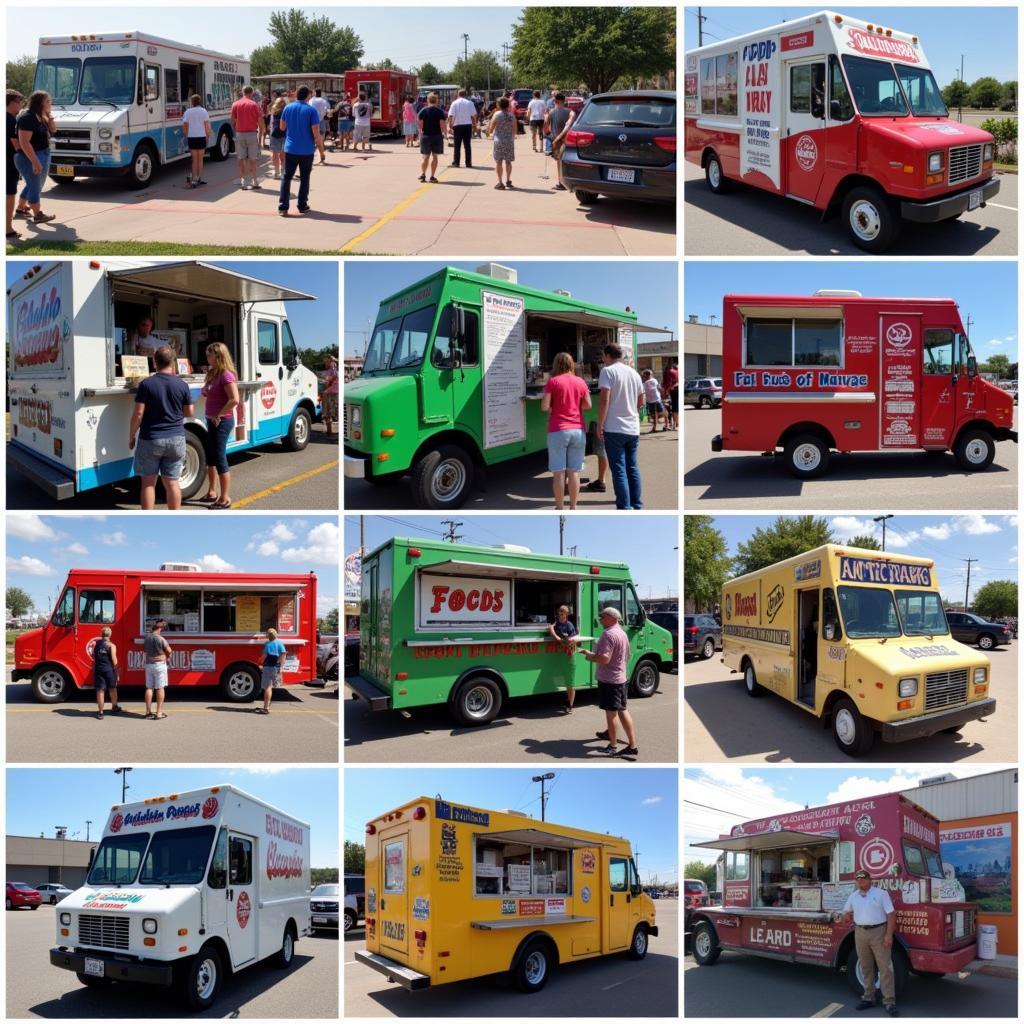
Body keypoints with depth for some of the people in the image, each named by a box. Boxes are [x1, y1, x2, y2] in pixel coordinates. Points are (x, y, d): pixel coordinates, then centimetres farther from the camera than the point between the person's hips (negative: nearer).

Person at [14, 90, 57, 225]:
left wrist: (48, 116, -1)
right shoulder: (27, 117, -21)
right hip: (29, 157, -10)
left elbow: (53, 130, 15)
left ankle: (21, 208, 35)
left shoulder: (39, 116, 7)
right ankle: (38, 215, 7)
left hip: (42, 155, 10)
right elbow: (24, 142, -26)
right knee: (35, 186, -2)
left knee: (34, 184, 20)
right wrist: (35, 161, -29)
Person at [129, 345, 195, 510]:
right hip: (176, 439, 2)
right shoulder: (182, 385, -2)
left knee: (148, 483, 7)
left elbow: (138, 414, -10)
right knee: (172, 483, 8)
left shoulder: (146, 384, -9)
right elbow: (189, 412, 7)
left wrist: (131, 436, 1)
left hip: (150, 439, -2)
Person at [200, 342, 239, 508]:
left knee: (220, 459, -4)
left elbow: (234, 400, -26)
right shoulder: (214, 374, 11)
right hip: (212, 421, 10)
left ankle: (225, 499, 4)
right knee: (210, 458, 18)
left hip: (222, 422, -10)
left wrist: (218, 415, -20)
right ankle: (211, 493, 31)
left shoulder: (226, 375, -18)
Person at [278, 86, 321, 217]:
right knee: (304, 178, 12)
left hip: (290, 148, 2)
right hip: (307, 150, -2)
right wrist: (318, 143, 1)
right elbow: (316, 131, -14)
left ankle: (283, 207, -4)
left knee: (287, 177, 5)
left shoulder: (288, 108, 1)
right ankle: (302, 206, 16)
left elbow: (282, 126, 11)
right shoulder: (311, 110, -10)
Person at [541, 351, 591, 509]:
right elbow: (587, 406, 8)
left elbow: (544, 407, -9)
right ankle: (573, 508, 11)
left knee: (559, 472, 2)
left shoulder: (553, 381, -5)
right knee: (574, 471, 8)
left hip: (558, 431, -3)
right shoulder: (580, 382, 5)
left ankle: (559, 509, 5)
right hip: (578, 430, 3)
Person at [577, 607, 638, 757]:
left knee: (611, 712, -2)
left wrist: (590, 656, -9)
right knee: (621, 710, 14)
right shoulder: (622, 633, 12)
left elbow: (604, 658, -28)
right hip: (621, 677, 9)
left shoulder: (608, 634, -19)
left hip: (608, 678, -9)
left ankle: (613, 746, 4)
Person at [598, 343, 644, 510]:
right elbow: (641, 401, 20)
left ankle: (624, 508, -8)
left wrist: (599, 425, -10)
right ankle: (636, 505, 17)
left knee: (619, 470, -5)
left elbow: (604, 400, -15)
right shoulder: (634, 373, 13)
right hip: (633, 428, 6)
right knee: (633, 468, 13)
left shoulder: (607, 371, -6)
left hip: (614, 428, -6)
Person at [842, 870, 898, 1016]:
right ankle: (868, 998, 20)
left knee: (885, 967, -5)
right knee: (866, 968, 11)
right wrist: (846, 918, 9)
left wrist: (889, 934, -15)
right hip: (860, 933, 5)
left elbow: (891, 914, -8)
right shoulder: (853, 896, 11)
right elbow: (846, 912, 29)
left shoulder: (881, 894, -4)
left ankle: (889, 1002, -4)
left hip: (879, 932, -5)